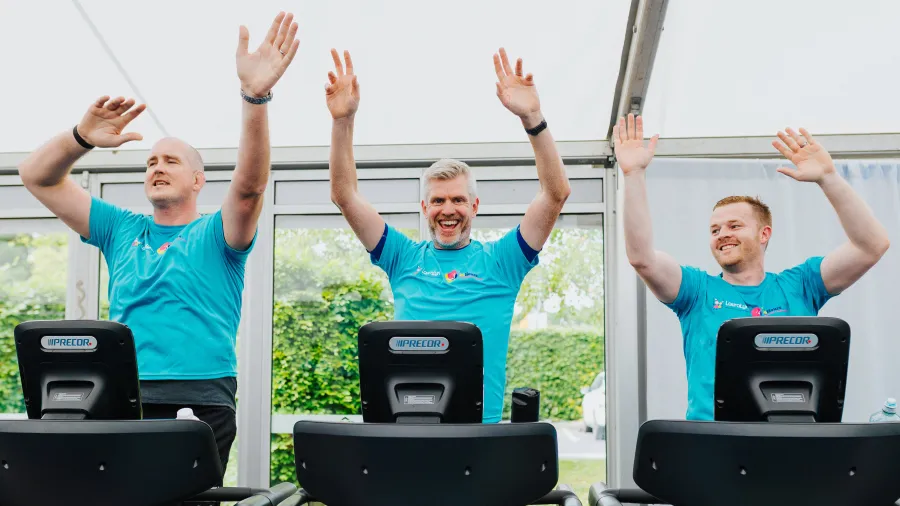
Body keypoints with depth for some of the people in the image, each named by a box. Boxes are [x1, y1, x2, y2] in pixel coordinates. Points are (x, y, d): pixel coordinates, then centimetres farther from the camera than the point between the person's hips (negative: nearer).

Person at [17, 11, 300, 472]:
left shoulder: (216, 236, 8)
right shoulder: (122, 230, 19)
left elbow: (249, 185, -13)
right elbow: (36, 176, 17)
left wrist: (255, 95, -28)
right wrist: (81, 137, -5)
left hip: (200, 405, -3)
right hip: (124, 402, 3)